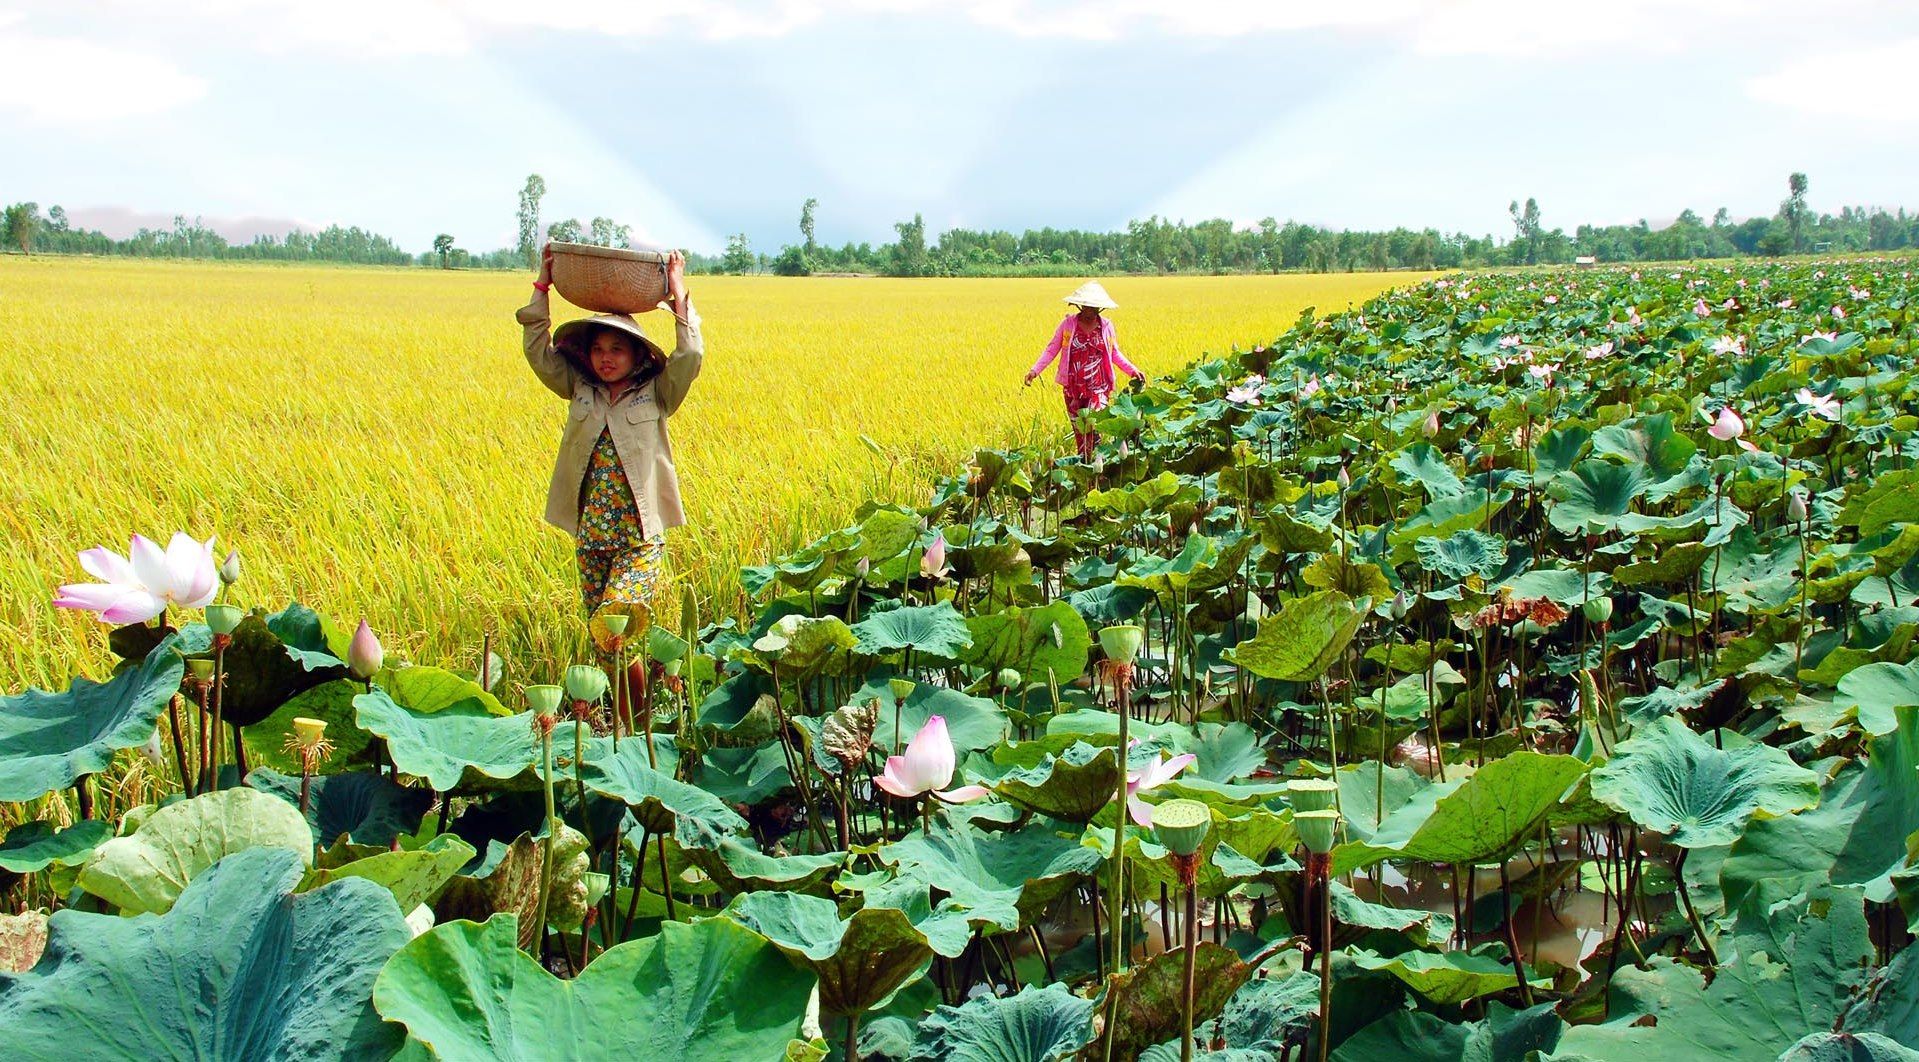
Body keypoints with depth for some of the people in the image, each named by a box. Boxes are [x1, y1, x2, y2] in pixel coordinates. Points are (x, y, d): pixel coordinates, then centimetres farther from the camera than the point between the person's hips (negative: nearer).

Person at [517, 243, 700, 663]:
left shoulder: (656, 395, 1)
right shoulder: (580, 390, 10)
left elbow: (690, 357, -12)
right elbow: (539, 352, 6)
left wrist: (679, 298, -10)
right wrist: (542, 288, 2)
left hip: (641, 536, -4)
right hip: (589, 535, 4)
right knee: (599, 632, 6)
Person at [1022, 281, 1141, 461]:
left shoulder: (1106, 326, 3)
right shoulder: (1068, 324, -1)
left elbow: (1115, 354, 14)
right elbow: (1051, 350, 2)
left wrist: (1132, 371, 2)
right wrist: (1035, 370, -9)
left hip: (1098, 387, -1)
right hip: (1073, 387, 1)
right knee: (1079, 428, 7)